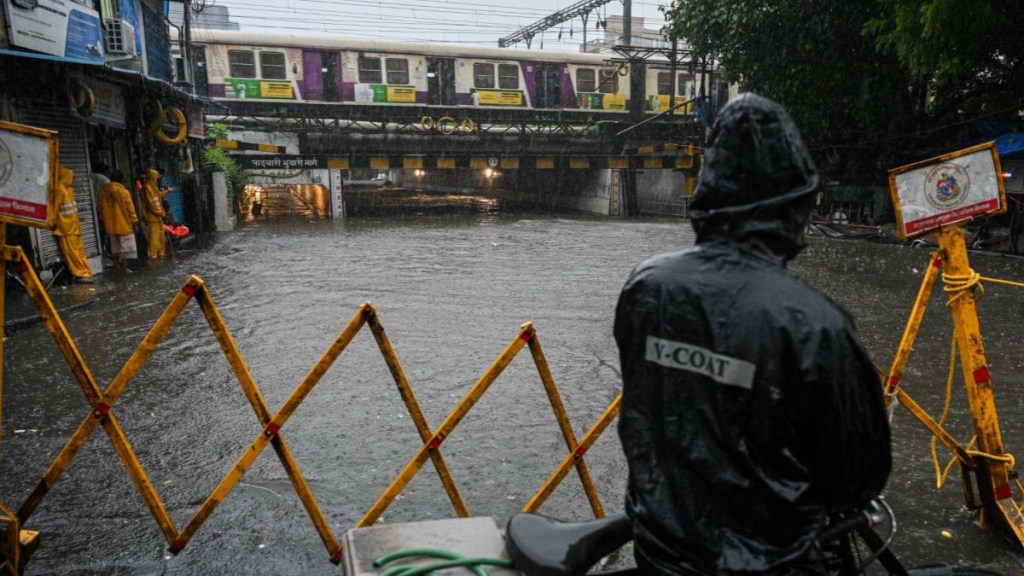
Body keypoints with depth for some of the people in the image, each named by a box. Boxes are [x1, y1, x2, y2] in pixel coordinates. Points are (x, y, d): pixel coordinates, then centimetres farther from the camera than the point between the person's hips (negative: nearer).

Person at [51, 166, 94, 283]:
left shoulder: (68, 189, 14)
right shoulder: (59, 190, -13)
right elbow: (56, 208, -14)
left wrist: (77, 223, 17)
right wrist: (56, 224, -10)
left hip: (74, 226, 9)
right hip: (65, 228, -9)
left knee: (80, 250, 9)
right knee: (72, 252, -4)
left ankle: (85, 273, 13)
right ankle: (80, 274, -3)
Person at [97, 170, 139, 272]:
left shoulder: (103, 191, 3)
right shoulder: (124, 191, -12)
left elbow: (101, 208, 11)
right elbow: (130, 209, -10)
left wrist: (104, 221, 21)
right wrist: (134, 221, 1)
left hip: (111, 224, 5)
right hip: (124, 224, -5)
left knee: (115, 247, 16)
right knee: (125, 247, 2)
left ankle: (117, 265, 19)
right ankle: (124, 267, 0)